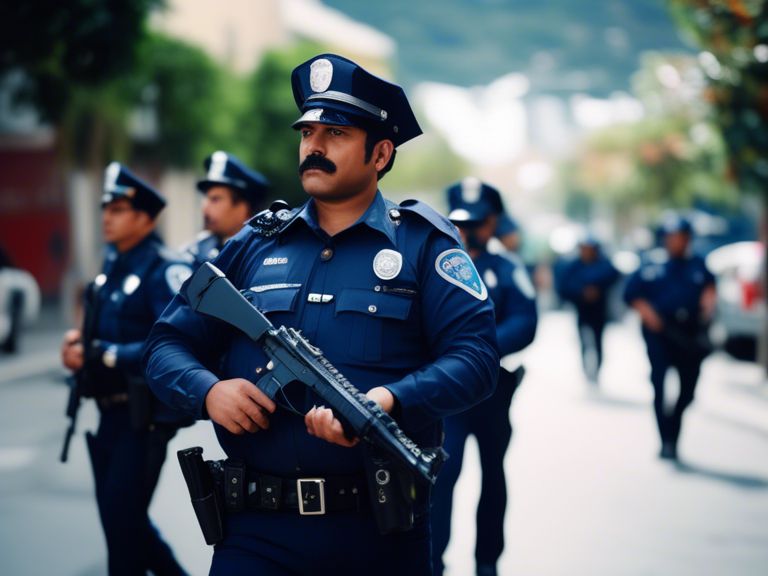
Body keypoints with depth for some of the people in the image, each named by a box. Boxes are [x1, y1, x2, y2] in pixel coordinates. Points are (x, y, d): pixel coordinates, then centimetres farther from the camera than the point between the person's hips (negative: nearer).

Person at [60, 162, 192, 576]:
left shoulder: (164, 269, -16)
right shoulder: (113, 265, 11)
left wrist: (100, 355, -25)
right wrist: (80, 341, 0)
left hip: (144, 416, -9)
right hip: (108, 412, 9)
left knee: (123, 521, -2)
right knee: (118, 515, 16)